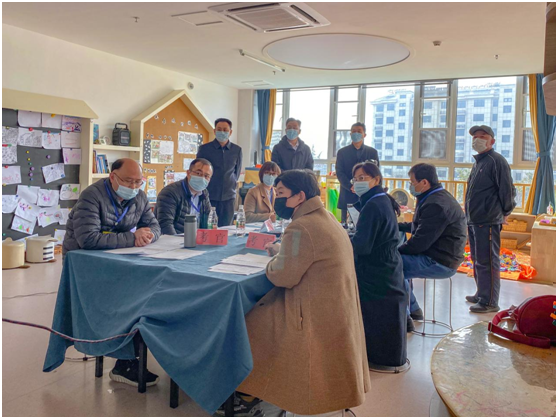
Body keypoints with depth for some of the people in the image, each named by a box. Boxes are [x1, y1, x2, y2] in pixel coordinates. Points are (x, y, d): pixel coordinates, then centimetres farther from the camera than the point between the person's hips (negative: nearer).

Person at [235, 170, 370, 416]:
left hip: (314, 318, -10)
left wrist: (273, 262, -1)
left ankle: (254, 393, 19)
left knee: (249, 324, 4)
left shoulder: (302, 228, -22)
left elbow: (283, 276, -21)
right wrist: (280, 251, 11)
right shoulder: (326, 219, 9)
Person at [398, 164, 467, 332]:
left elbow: (419, 243, -25)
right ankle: (413, 310, 28)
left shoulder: (436, 204, -24)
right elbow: (420, 227, 25)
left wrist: (394, 251, -11)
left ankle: (404, 319, -3)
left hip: (439, 263, -11)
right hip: (437, 256, 11)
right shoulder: (436, 197, 11)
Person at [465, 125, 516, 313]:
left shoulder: (497, 161, -10)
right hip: (474, 220, 10)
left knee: (487, 262, -6)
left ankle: (489, 302, 1)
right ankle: (481, 294, 30)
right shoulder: (478, 162, 19)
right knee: (477, 260, 17)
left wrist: (505, 212, -3)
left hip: (488, 222, -10)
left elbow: (507, 190, -13)